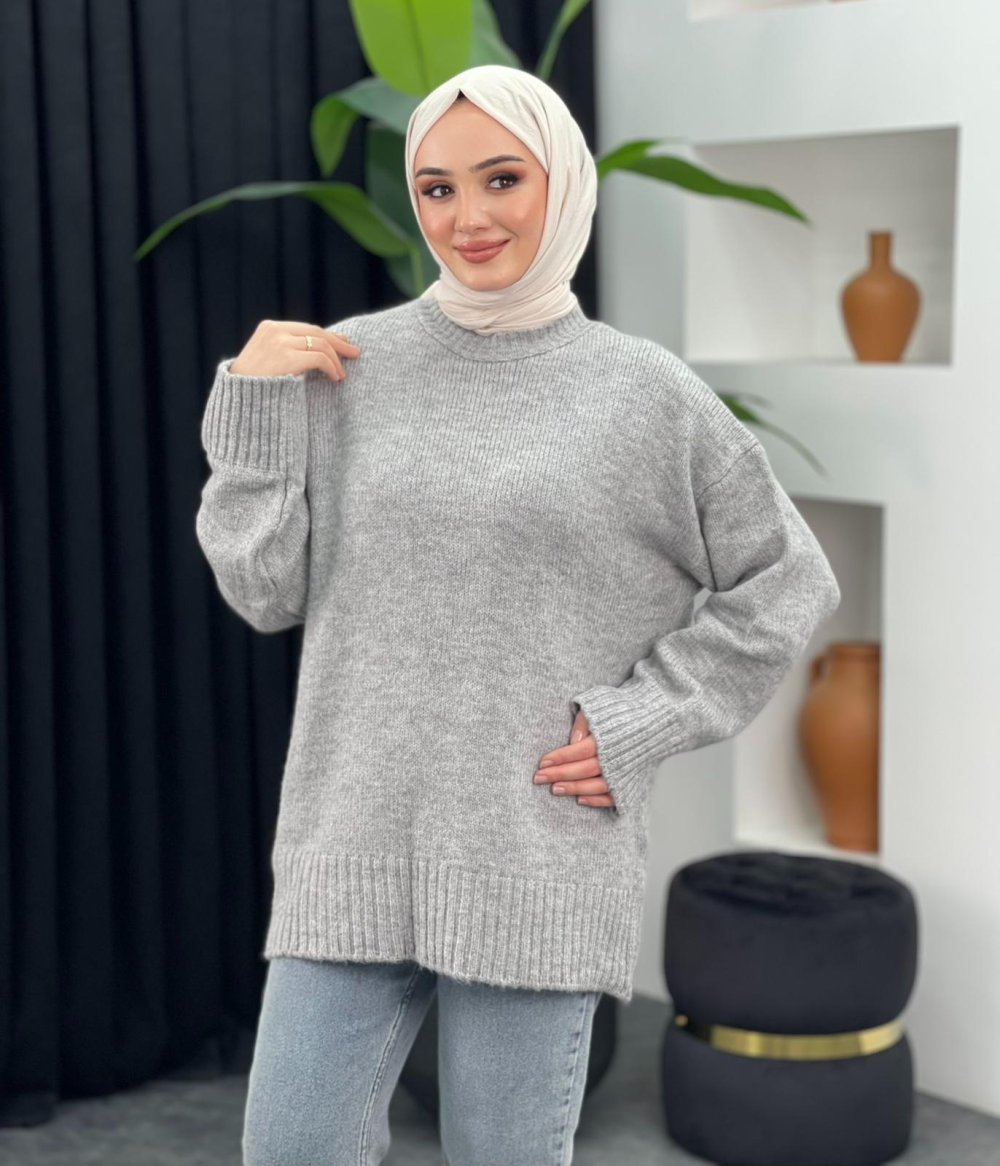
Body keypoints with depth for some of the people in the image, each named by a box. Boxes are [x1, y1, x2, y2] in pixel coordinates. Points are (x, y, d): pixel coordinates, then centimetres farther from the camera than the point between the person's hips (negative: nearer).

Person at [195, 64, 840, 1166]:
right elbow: (265, 589, 4)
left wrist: (646, 721, -2)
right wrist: (255, 404, -5)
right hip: (353, 847, 2)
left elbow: (783, 582, 8)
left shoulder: (646, 394, 1)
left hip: (543, 861, -1)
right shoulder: (350, 366, 4)